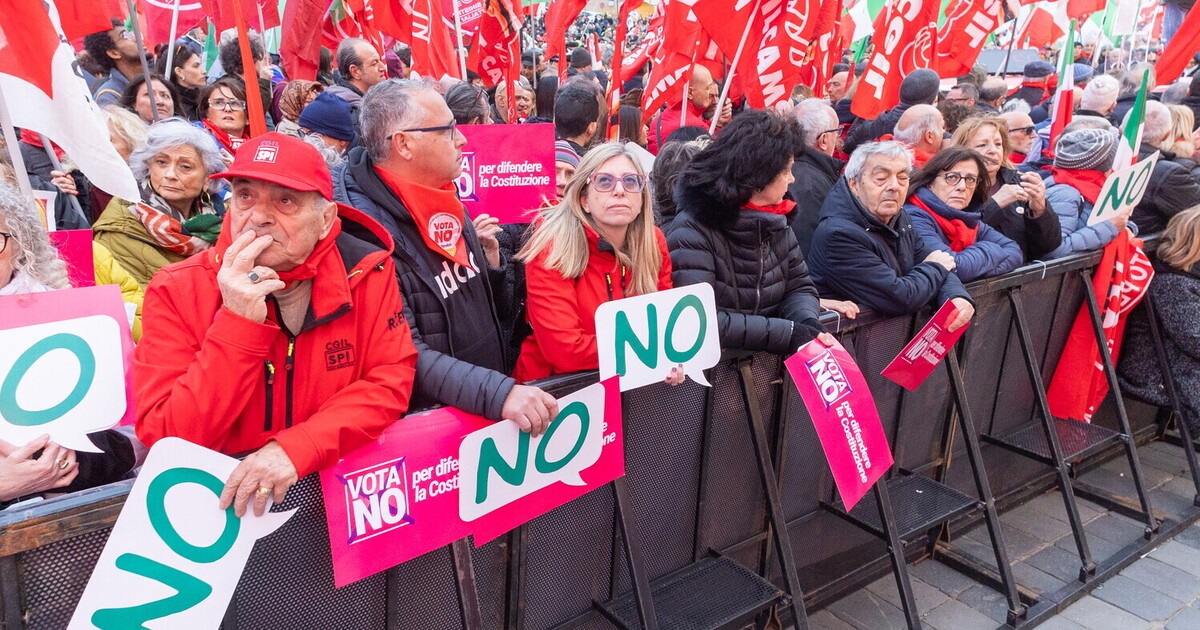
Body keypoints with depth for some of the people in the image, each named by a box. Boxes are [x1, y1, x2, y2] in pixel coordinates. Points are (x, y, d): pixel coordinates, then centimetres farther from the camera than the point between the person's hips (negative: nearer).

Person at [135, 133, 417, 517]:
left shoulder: (365, 270, -5)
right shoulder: (177, 289, -6)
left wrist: (296, 449, -20)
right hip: (219, 495, 0)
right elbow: (166, 440, -12)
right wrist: (239, 323, -22)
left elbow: (390, 382, -7)